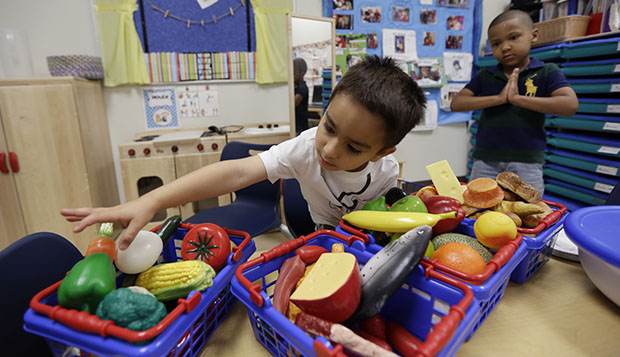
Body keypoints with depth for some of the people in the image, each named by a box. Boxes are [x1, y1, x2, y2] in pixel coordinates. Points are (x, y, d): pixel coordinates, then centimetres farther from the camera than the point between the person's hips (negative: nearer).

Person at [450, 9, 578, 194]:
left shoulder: (546, 72, 4)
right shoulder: (485, 76, 9)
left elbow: (570, 105, -11)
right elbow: (456, 104, -2)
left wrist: (518, 98, -16)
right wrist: (498, 98, -13)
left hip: (526, 161, -2)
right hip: (485, 160, 2)